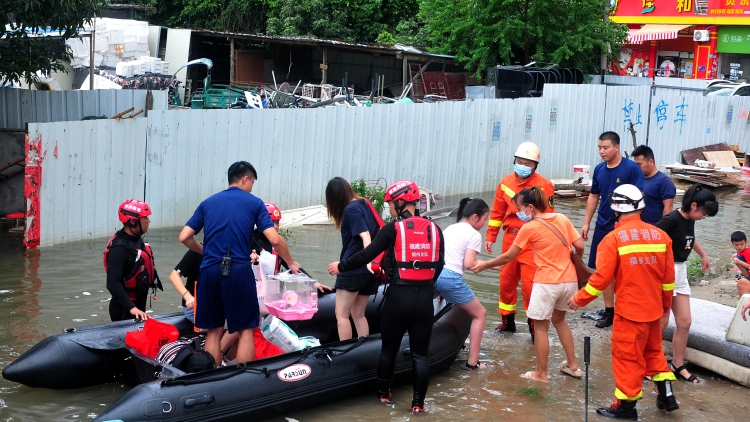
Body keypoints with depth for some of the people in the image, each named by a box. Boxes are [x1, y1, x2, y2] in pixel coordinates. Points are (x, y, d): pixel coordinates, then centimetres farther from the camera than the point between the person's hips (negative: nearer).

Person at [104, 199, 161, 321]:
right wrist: (131, 308, -37)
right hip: (124, 310, -9)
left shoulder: (137, 239, 4)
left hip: (138, 305, 9)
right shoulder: (120, 248, -24)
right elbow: (113, 284, -30)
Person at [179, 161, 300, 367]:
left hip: (210, 271, 4)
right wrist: (291, 263, 13)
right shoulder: (254, 203, 5)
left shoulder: (208, 202, 15)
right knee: (246, 329, 6)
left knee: (214, 330, 13)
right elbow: (274, 239, -3)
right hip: (238, 271, -4)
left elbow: (184, 237, 10)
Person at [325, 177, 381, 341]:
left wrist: (369, 261, -33)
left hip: (353, 269, -8)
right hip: (368, 270, 8)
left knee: (341, 314, -1)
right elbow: (379, 231, 16)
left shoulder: (350, 209, -12)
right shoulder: (365, 204, 11)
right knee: (358, 314, 16)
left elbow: (365, 236, -23)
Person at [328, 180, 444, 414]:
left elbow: (366, 255, -7)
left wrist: (341, 266, 7)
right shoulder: (434, 230, 3)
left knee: (389, 348, 16)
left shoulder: (392, 229, -8)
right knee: (420, 353, 11)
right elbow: (439, 265, 10)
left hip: (399, 296, -2)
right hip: (425, 298, 2)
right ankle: (418, 403, 12)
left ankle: (384, 394, 31)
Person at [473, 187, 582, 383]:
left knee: (541, 326, 8)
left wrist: (484, 264, 11)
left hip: (547, 283, -6)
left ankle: (541, 374, 15)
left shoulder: (529, 228, -8)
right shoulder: (562, 219, 5)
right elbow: (580, 247, 5)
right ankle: (573, 365, 30)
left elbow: (508, 257, -2)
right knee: (559, 319, 26)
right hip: (570, 280, 6)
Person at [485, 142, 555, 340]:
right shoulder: (506, 183, 5)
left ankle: (534, 324, 8)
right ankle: (507, 320, 28)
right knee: (506, 280, 12)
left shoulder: (544, 185, -9)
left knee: (530, 284, -7)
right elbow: (497, 212, 11)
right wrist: (490, 236, 10)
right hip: (510, 238, 5)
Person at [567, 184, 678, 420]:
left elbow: (602, 278, -16)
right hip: (653, 309, 6)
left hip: (629, 310, -5)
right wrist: (666, 304, 21)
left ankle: (626, 406, 16)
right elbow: (668, 277, 6)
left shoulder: (614, 238, -16)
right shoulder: (660, 235, 0)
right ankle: (666, 396, 28)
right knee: (653, 351, 23)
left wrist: (579, 299, -3)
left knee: (627, 356, 6)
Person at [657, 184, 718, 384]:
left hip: (680, 272, 8)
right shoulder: (672, 219, -20)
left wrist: (703, 255, 39)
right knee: (662, 321, -3)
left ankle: (678, 366, 19)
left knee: (684, 322, 8)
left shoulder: (690, 221, 6)